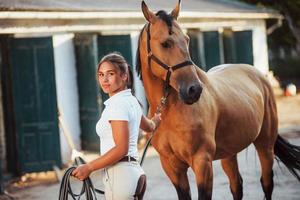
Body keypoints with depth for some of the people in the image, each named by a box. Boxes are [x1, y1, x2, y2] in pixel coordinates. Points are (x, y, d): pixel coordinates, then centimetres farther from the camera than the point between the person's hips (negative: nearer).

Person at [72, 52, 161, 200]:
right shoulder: (131, 101, 15)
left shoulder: (117, 104, -13)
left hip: (119, 175, -10)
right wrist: (157, 119, 59)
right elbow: (149, 126, 36)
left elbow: (121, 149, -20)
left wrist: (88, 167, -17)